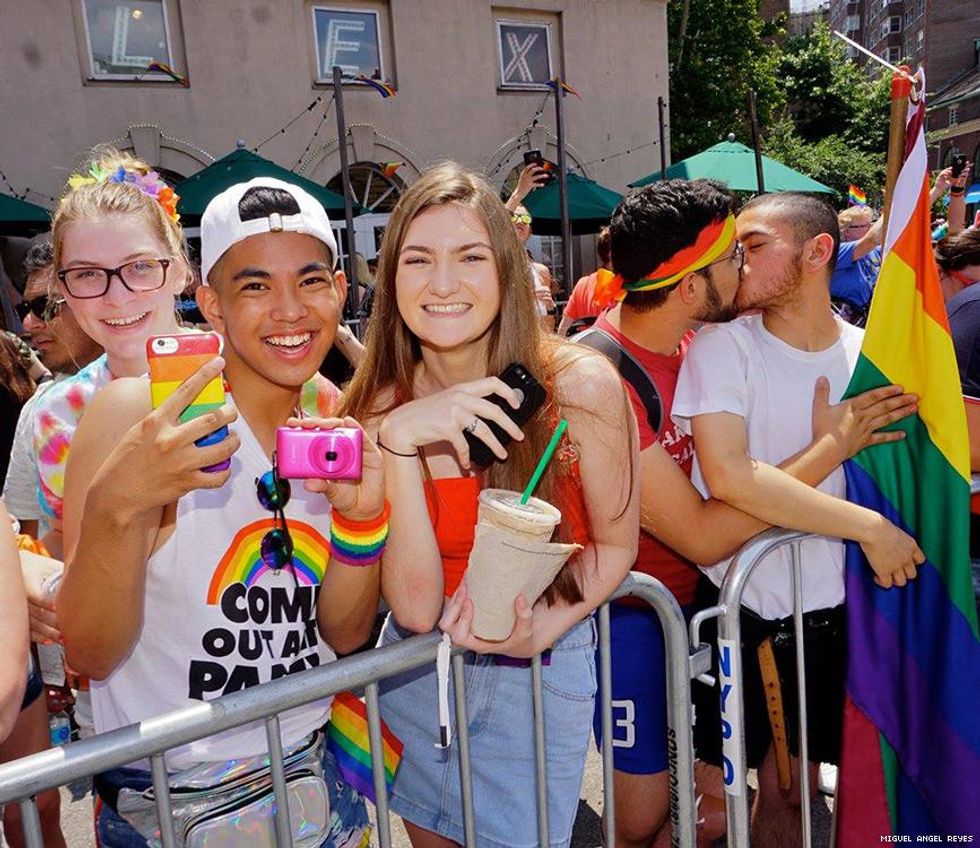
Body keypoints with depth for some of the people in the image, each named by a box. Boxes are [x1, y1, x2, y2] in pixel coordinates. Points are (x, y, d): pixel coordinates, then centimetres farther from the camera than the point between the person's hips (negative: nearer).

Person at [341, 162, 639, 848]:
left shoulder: (582, 384, -20)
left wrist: (540, 629, -23)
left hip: (543, 671, -2)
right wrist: (399, 442, -33)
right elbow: (417, 609, -22)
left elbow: (615, 544, -6)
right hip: (416, 672, 3)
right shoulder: (378, 410, -14)